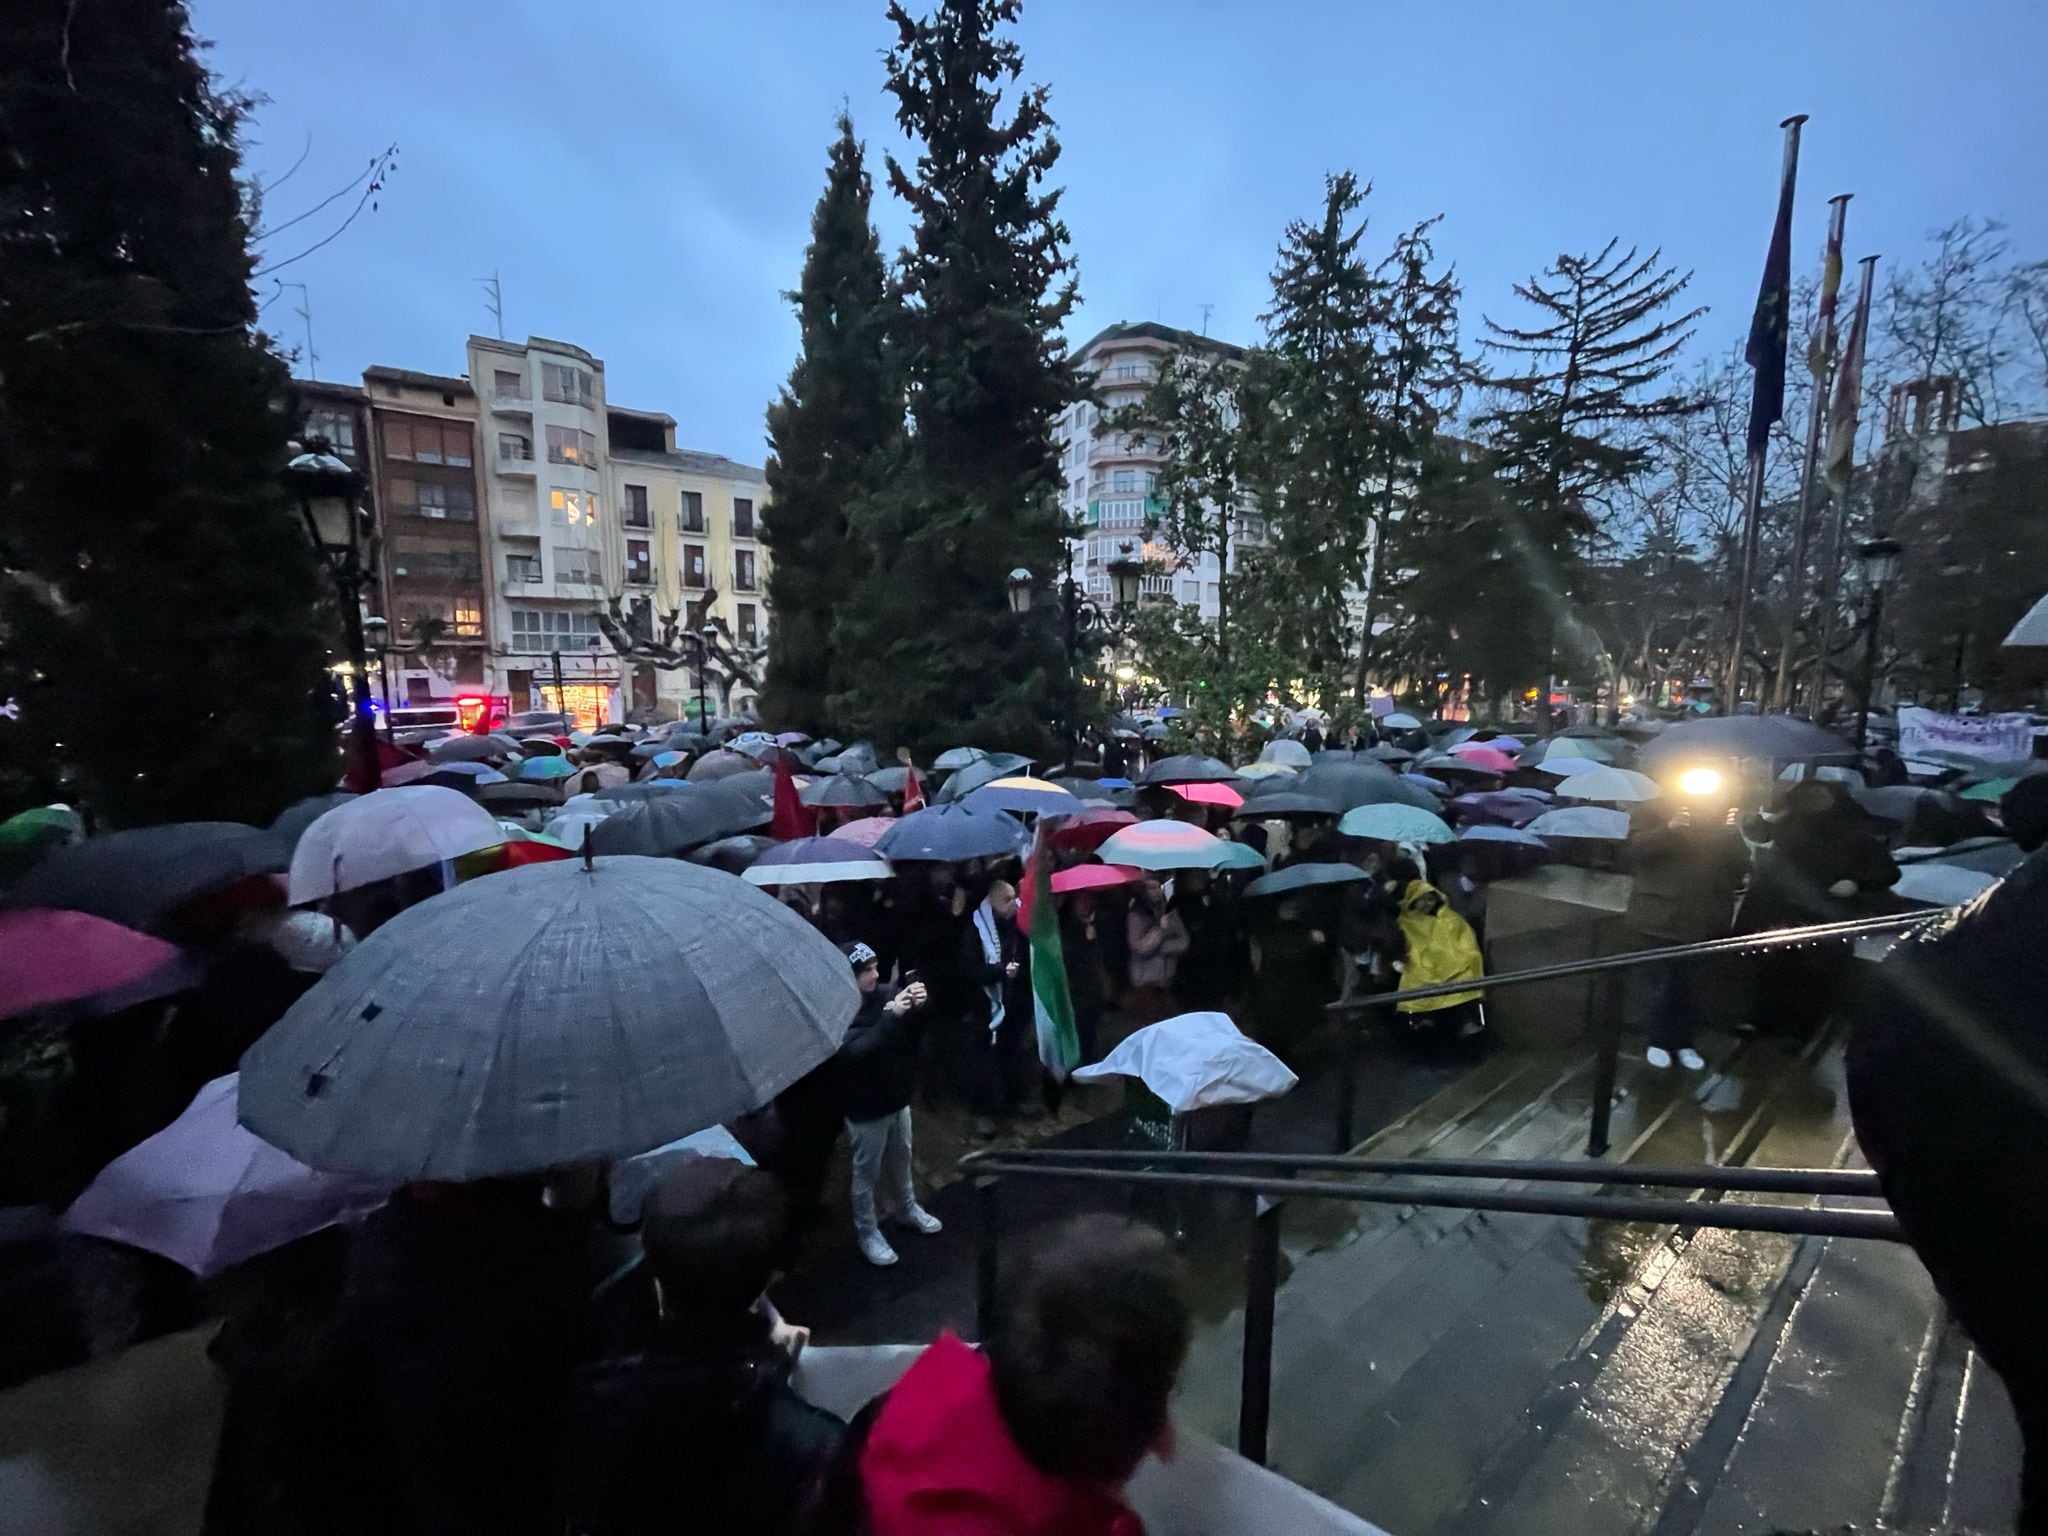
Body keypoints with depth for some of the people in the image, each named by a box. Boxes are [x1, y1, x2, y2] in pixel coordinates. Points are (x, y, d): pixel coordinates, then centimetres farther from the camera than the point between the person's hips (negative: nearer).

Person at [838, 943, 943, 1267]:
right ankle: (867, 1232, 35)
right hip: (866, 1108, -5)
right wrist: (892, 1016, -42)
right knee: (867, 1172, 14)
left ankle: (906, 1208, 49)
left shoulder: (883, 996, -10)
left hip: (898, 1097, 6)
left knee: (901, 1160, 26)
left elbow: (915, 1029, -5)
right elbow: (858, 1051, -37)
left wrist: (919, 1006, -27)